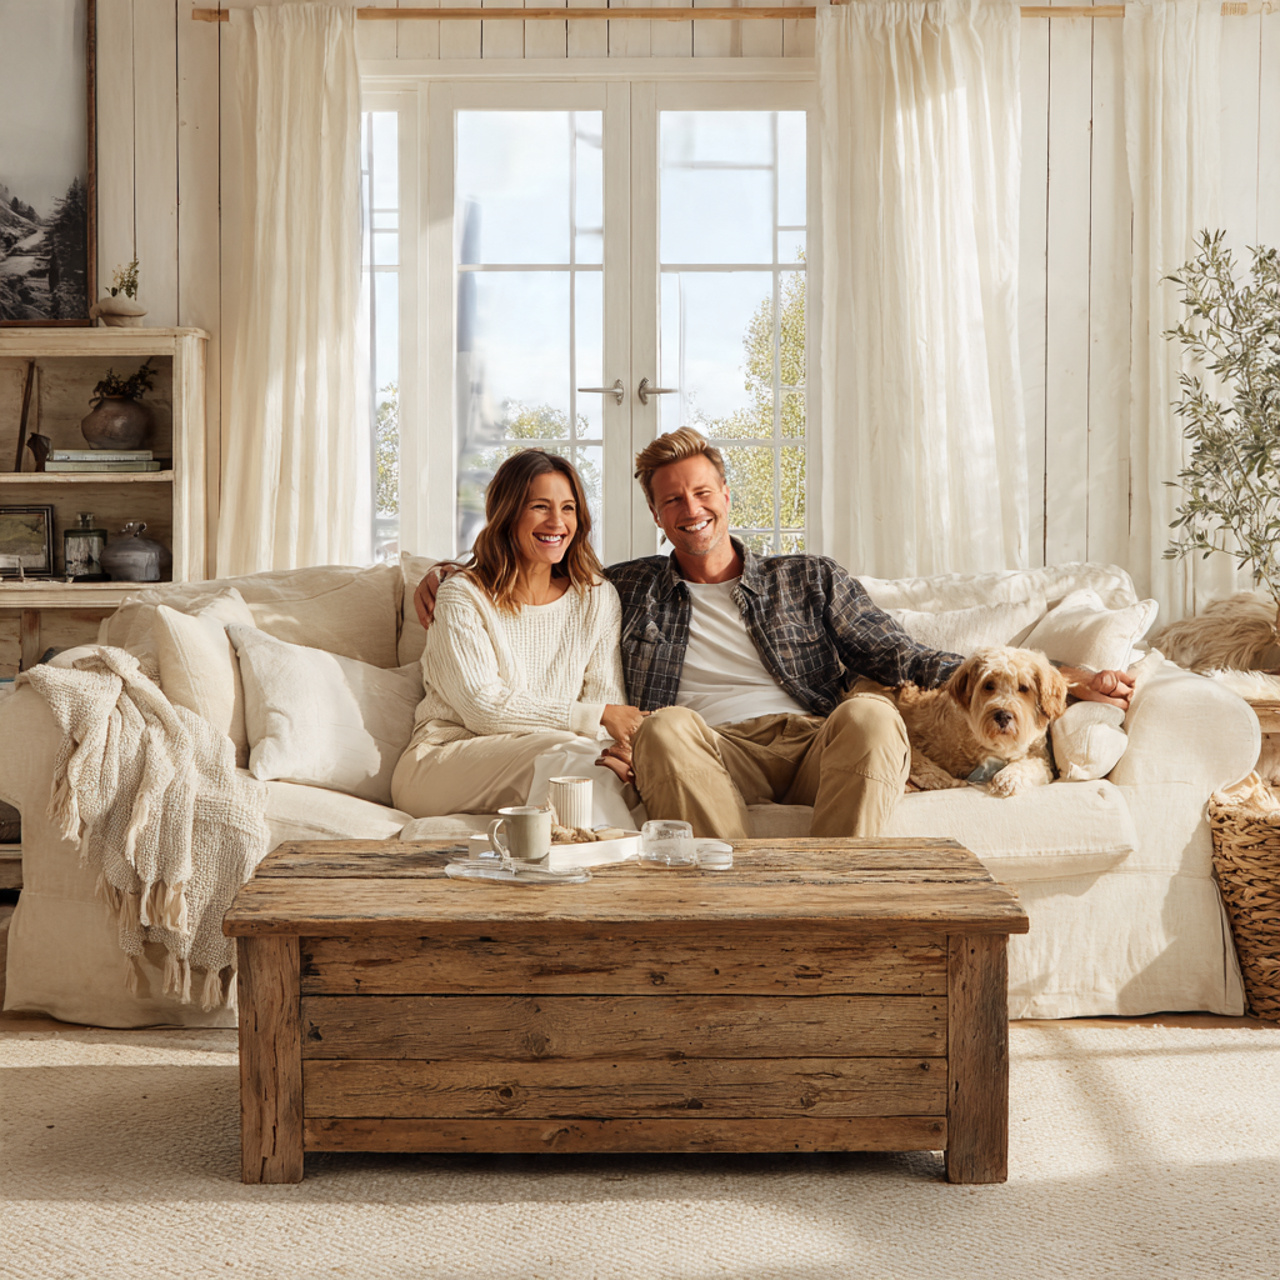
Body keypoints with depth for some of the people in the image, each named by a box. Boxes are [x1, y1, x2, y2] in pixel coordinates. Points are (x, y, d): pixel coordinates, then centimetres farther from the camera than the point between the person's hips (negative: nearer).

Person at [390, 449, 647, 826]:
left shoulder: (597, 597, 12)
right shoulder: (463, 597, -3)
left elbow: (607, 695, 4)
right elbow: (482, 707, -14)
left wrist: (617, 749, -22)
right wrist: (595, 717, -20)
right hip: (441, 761, -3)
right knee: (566, 751, -33)